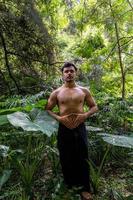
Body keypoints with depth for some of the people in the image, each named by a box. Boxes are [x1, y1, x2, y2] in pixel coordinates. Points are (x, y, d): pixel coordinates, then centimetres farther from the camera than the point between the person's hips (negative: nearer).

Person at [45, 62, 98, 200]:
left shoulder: (84, 91, 2)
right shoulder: (56, 93, 0)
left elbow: (94, 107, 8)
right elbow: (47, 109, 4)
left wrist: (85, 115, -11)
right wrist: (58, 118, -13)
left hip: (80, 128, 0)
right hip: (64, 129, 0)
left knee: (82, 159, 9)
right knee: (66, 159, 13)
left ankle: (85, 189, 28)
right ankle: (68, 186, 35)